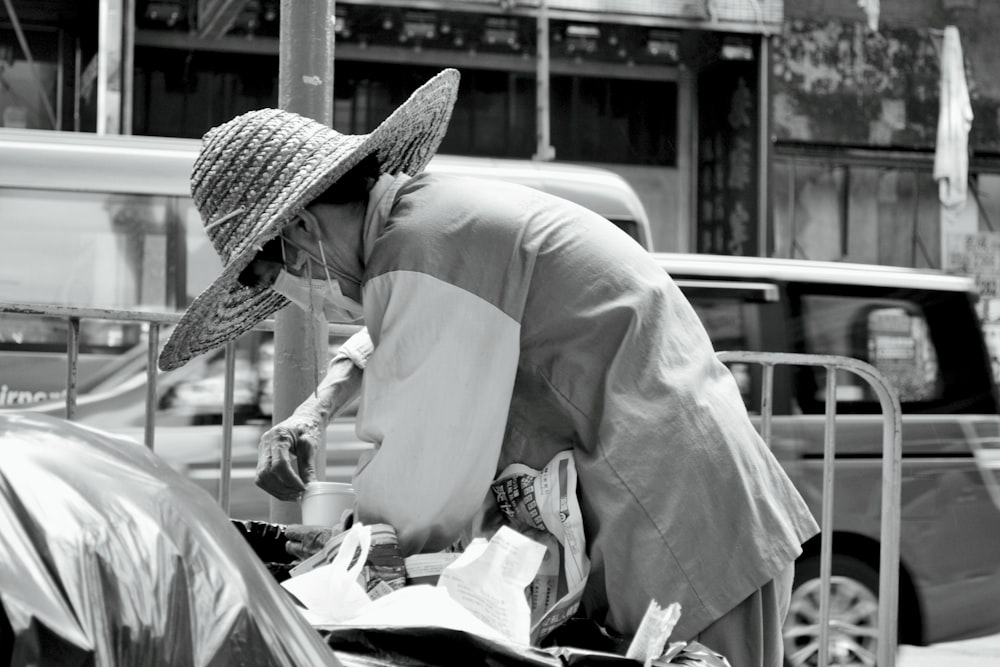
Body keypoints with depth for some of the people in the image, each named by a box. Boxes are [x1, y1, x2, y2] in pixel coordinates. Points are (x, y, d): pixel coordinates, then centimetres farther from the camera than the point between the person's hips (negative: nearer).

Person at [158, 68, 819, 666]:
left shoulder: (420, 248, -17)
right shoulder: (441, 204, 14)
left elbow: (417, 500, -17)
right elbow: (388, 336, 38)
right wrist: (317, 408, 22)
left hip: (684, 547, -10)